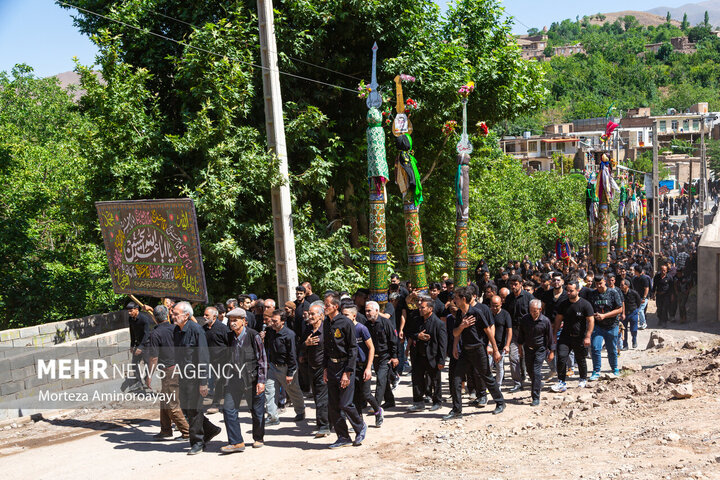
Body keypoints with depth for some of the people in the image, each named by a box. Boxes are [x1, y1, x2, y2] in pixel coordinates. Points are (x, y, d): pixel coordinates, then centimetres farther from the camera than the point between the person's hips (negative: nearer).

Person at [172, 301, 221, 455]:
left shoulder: (196, 329, -16)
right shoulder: (176, 331, 8)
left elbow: (204, 356, -17)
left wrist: (203, 382, -20)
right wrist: (177, 372, 14)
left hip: (195, 375, -8)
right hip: (183, 375, 8)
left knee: (194, 409, -2)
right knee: (185, 408, 10)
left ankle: (197, 442, 11)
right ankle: (210, 430, 27)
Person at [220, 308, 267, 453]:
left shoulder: (253, 336, -9)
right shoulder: (228, 336, 5)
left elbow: (262, 360, -8)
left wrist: (261, 381, -12)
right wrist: (225, 376, 13)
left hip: (252, 379, -4)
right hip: (233, 379, 4)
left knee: (256, 411, 8)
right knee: (228, 409, -6)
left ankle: (258, 438, 28)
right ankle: (236, 442, -2)